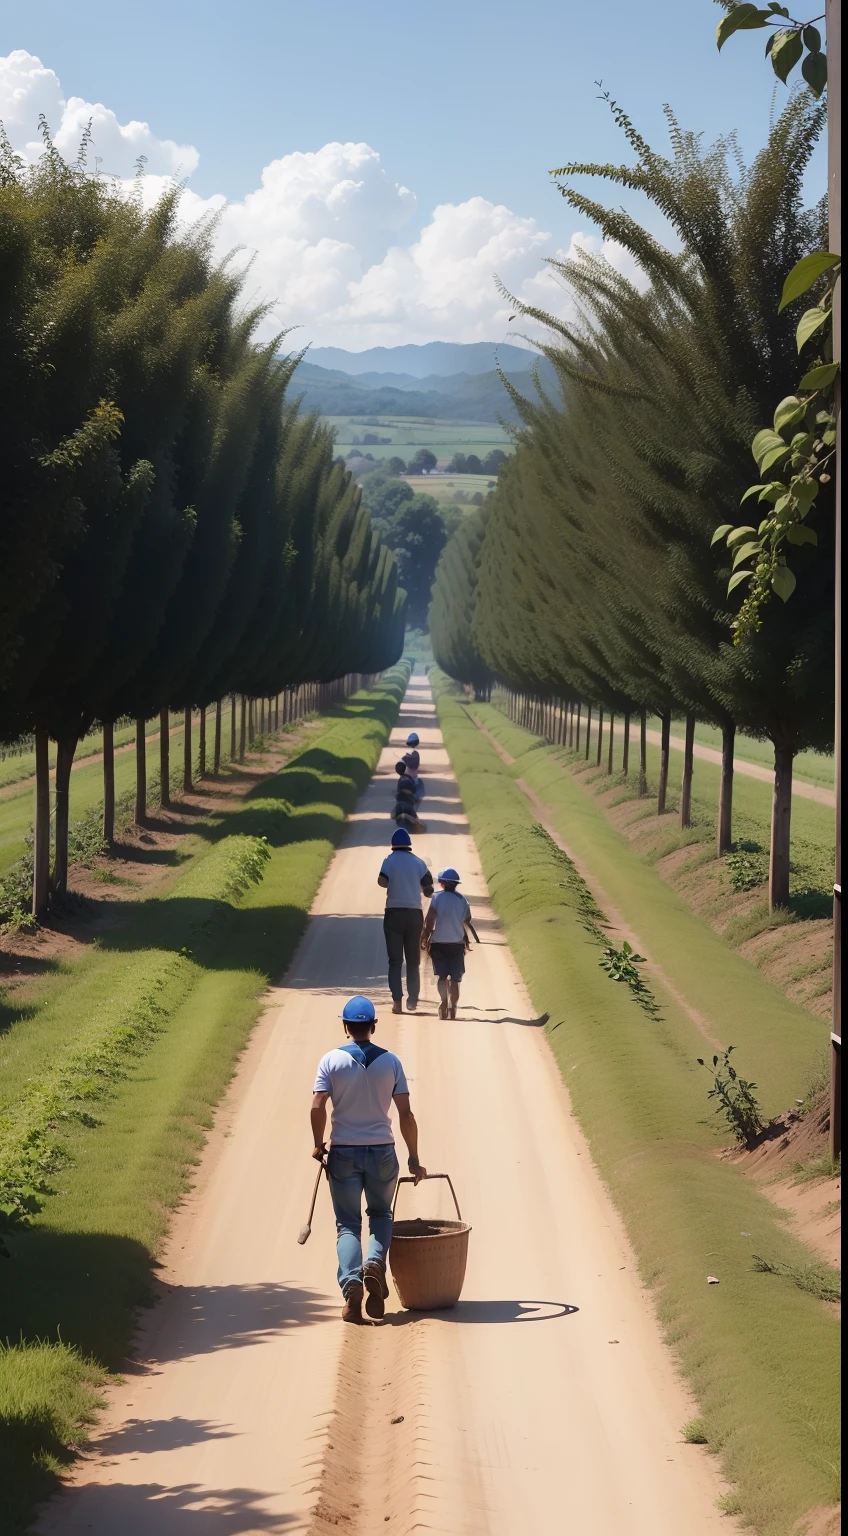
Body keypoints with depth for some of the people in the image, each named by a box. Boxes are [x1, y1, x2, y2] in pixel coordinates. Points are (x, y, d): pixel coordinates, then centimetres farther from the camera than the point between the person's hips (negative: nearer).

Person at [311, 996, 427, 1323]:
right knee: (381, 1213, 20)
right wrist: (414, 1159, 6)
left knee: (347, 1223, 6)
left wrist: (318, 1145, 3)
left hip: (343, 1152, -1)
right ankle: (375, 1262, -8)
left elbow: (318, 1107, -12)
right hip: (382, 1151, 1)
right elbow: (406, 1115, -2)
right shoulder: (390, 1061, 0)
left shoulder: (331, 1060, -4)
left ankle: (352, 1282, -16)